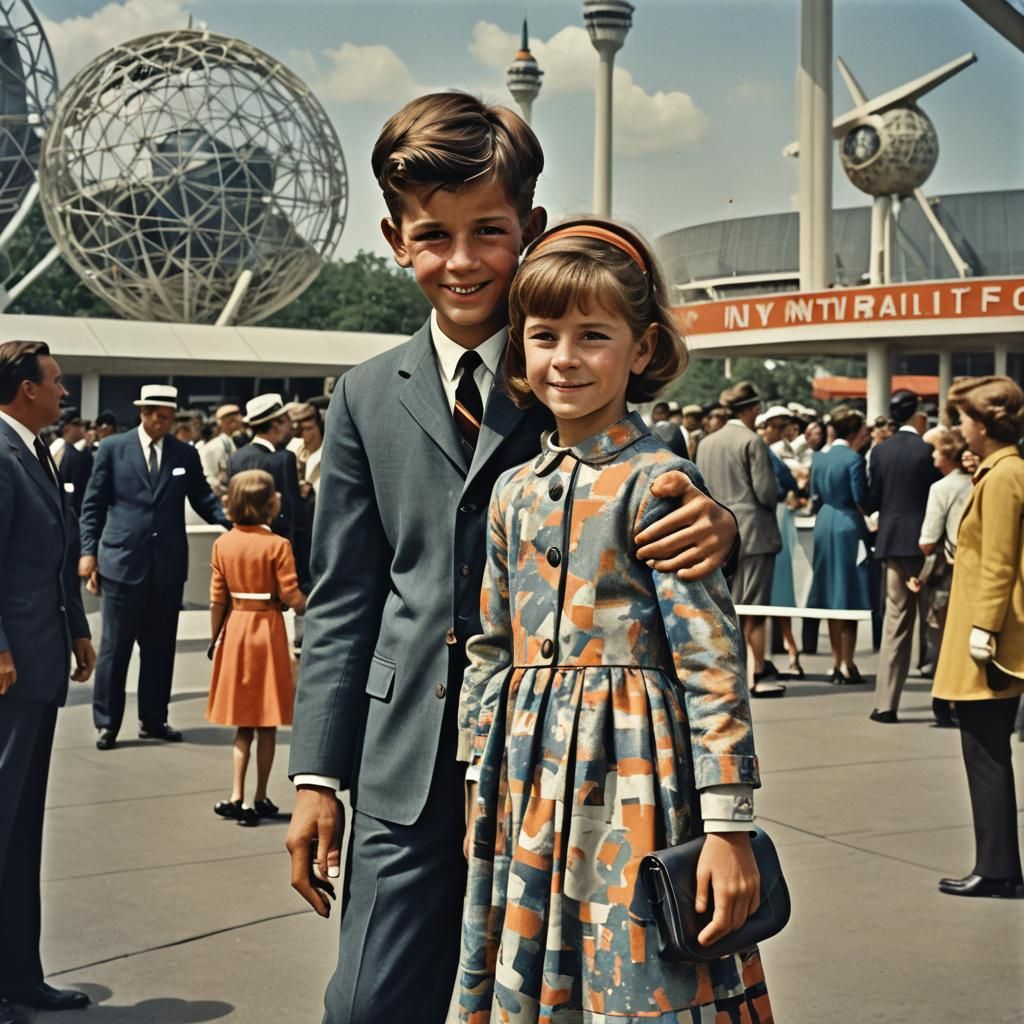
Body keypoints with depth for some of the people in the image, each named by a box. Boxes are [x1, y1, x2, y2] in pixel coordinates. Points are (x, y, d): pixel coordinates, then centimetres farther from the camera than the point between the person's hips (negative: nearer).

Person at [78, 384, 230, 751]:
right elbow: (93, 504, 3)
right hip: (123, 560, -3)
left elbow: (203, 499, 9)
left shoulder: (186, 454, 7)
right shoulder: (113, 448, 1)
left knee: (161, 646, 9)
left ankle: (154, 719, 20)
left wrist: (233, 521, -9)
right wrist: (88, 551, -3)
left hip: (168, 565, 3)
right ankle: (106, 723, 9)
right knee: (115, 645, 1)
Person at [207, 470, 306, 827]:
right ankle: (260, 799, 11)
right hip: (268, 629, -4)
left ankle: (236, 797, 4)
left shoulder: (223, 544, 0)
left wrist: (215, 638, 13)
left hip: (235, 628, 4)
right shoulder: (277, 545, -13)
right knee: (267, 725, 6)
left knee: (243, 724, 12)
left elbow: (217, 599, 3)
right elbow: (291, 597, -14)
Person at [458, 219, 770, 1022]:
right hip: (528, 784, 6)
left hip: (632, 779, -6)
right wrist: (478, 788, 14)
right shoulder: (514, 491, 9)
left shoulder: (657, 481, -10)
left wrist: (727, 822, -17)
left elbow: (713, 657, -14)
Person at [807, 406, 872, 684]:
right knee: (849, 597, -2)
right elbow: (861, 501, -14)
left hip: (824, 524, 7)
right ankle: (846, 666, -1)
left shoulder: (819, 456, 7)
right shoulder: (854, 459, -14)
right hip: (849, 526, -7)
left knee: (832, 597, 13)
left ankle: (837, 662, 18)